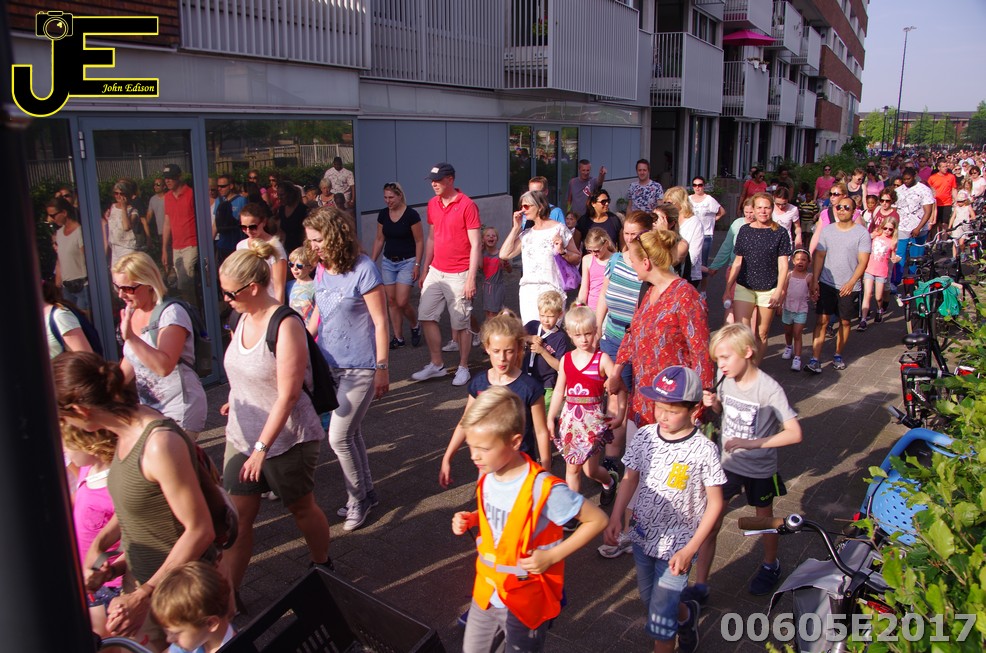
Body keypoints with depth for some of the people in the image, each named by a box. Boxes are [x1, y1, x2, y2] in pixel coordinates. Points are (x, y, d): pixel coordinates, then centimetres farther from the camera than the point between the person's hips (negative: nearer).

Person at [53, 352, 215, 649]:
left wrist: (144, 596, -21)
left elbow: (200, 530, -24)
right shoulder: (127, 432, -3)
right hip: (140, 579, 8)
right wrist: (97, 545, 0)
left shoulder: (160, 444, -29)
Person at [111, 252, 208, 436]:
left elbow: (164, 366, -29)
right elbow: (130, 363, 18)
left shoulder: (171, 313, -16)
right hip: (148, 407, 7)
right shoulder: (132, 313, 7)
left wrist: (131, 338, -33)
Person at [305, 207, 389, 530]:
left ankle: (357, 499, 17)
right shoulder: (322, 271, 5)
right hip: (331, 364, 7)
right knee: (350, 433, 15)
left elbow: (380, 322, -13)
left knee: (339, 437, -5)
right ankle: (366, 493, 32)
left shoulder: (362, 269, -16)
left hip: (360, 367, -7)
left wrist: (382, 369, -13)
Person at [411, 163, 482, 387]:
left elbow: (475, 244, -12)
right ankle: (436, 365, 20)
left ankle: (463, 368, 17)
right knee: (426, 316, 7)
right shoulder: (432, 204, 8)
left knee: (460, 324, 2)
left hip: (458, 275, -6)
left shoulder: (467, 205, -12)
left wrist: (471, 278, -17)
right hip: (435, 272, 7)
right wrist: (425, 269, 16)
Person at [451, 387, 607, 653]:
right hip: (487, 591, 6)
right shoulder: (487, 475, -9)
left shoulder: (543, 489, -29)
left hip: (525, 600, -6)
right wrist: (471, 519, -8)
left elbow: (597, 520, -20)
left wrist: (552, 556, -23)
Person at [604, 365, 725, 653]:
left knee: (660, 620, -2)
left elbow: (715, 503, -12)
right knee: (648, 600, 25)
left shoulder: (703, 450, -20)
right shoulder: (644, 437, -8)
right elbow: (630, 479, 4)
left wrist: (690, 550, -17)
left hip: (677, 545, -5)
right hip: (642, 535, 5)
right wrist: (616, 517, -8)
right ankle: (686, 613, 55)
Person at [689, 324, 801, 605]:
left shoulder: (769, 389, -24)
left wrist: (751, 443, -32)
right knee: (709, 523, 1)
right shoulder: (726, 380, -8)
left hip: (760, 469, -4)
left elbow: (794, 433, -26)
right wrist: (714, 404, -11)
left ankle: (770, 566, 48)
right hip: (727, 463, 4)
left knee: (764, 520, 20)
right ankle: (700, 587, 11)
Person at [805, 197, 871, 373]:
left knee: (845, 322, 10)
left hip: (849, 287, -1)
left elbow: (863, 261, -8)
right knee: (821, 320, -6)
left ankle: (838, 355, 27)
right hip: (826, 284, 1)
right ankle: (815, 360, -8)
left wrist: (851, 283, -18)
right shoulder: (827, 231, 5)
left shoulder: (862, 233, -4)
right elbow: (819, 256, 5)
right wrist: (814, 281, -2)